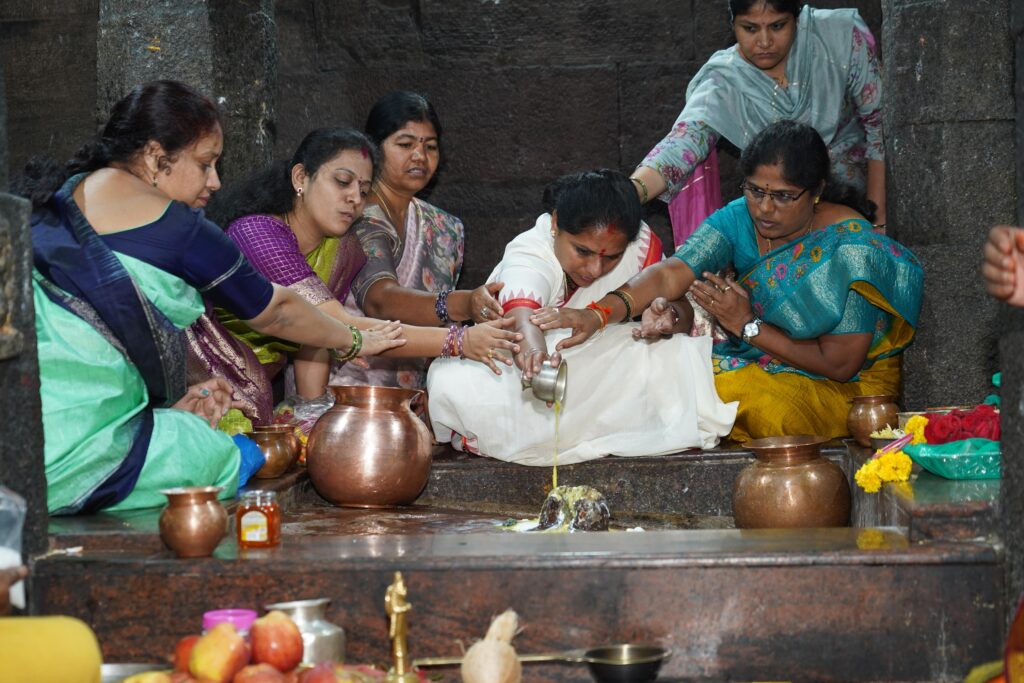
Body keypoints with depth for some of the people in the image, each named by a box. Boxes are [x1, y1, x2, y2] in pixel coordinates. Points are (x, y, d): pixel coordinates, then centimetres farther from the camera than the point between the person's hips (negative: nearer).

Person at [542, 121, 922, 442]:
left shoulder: (850, 247, -20)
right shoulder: (739, 220, -6)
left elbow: (840, 364, -19)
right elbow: (670, 274, -20)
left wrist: (747, 325, -20)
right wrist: (599, 314, -38)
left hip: (847, 388, -5)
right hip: (756, 366, 5)